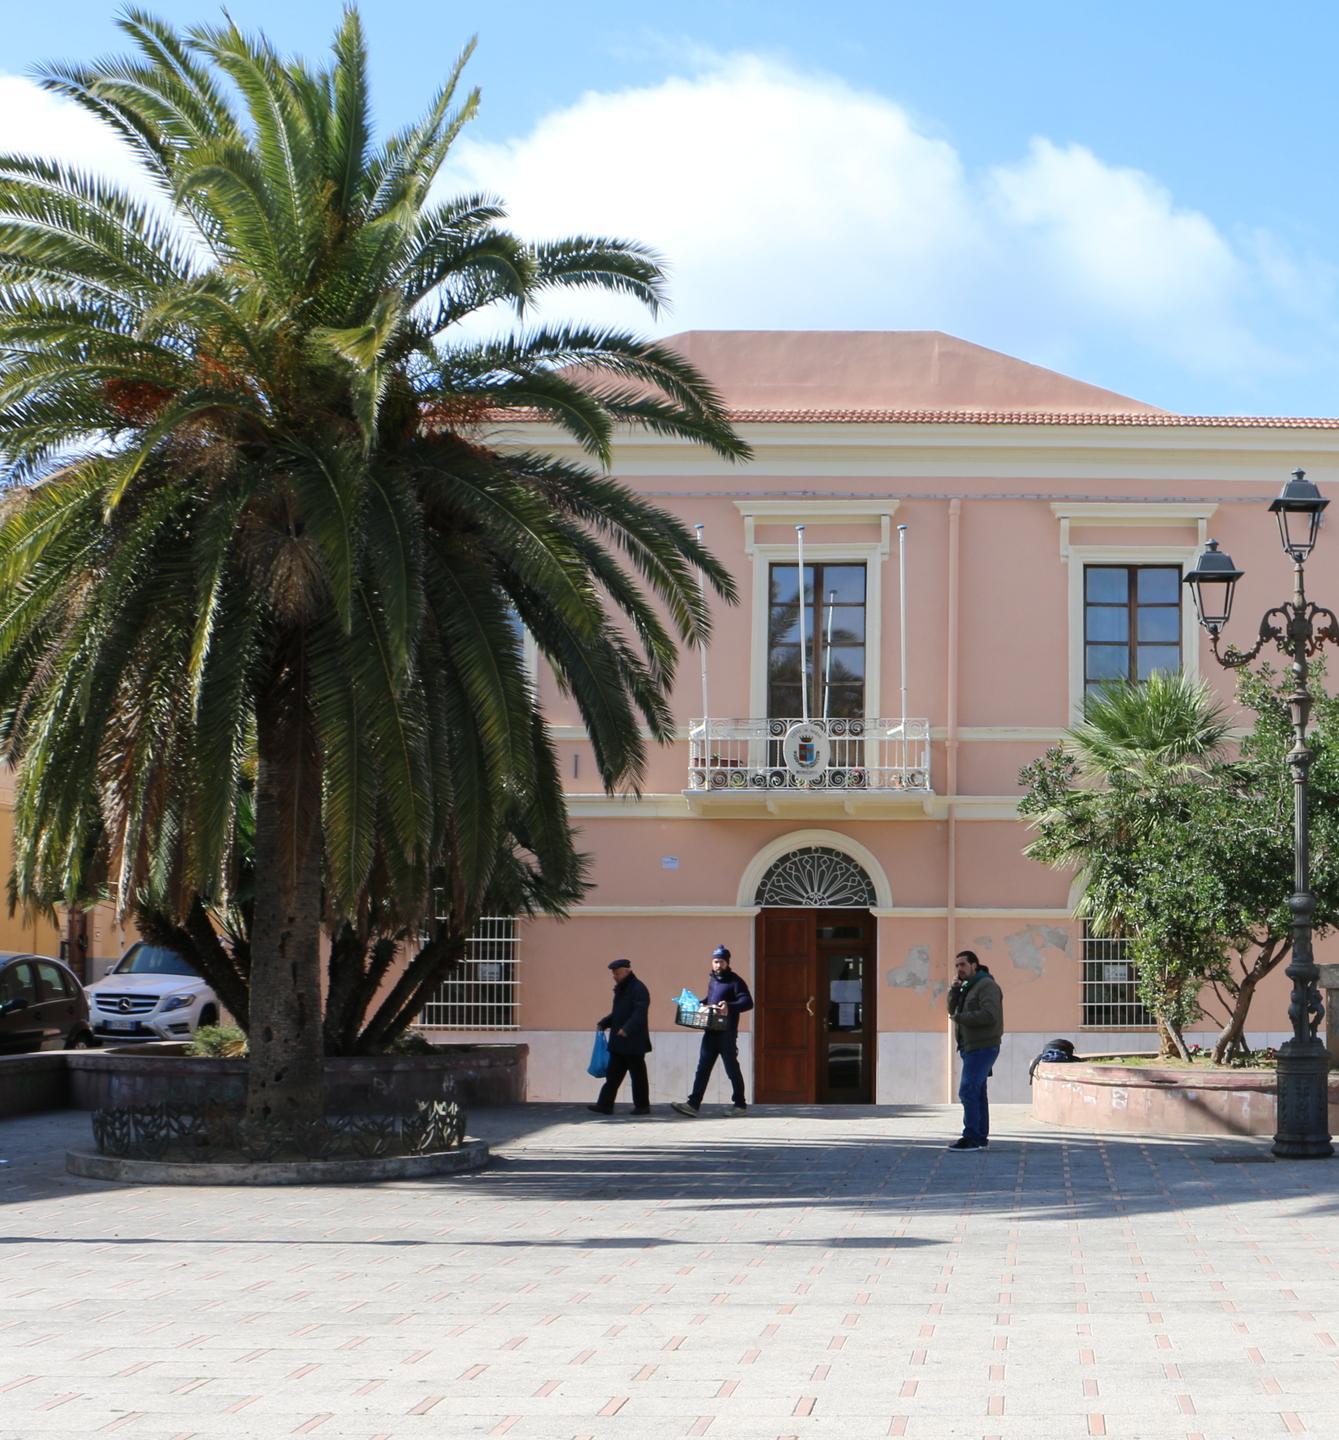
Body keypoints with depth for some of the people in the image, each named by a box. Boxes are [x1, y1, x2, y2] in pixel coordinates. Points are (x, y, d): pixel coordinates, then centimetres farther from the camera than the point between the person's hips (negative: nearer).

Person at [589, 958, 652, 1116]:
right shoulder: (620, 990, 17)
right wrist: (603, 1024, 11)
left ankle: (642, 1106, 10)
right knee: (613, 1074, 5)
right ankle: (605, 1105, 4)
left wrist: (626, 1029, -33)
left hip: (633, 1042, -9)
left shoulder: (638, 989, -13)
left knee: (637, 1074, 1)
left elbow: (640, 1013, -24)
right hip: (619, 1043, 9)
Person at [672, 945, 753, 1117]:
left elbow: (747, 1002, -18)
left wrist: (729, 1007, -33)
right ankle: (693, 1104, -1)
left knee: (732, 1069, 0)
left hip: (727, 1033, -7)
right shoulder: (712, 979, 16)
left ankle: (740, 1105, 10)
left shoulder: (734, 981, -8)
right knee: (703, 1068, 2)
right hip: (710, 1031, 7)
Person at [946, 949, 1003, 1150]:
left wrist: (960, 1017, -17)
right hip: (971, 1048, 10)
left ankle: (971, 1138, -15)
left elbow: (989, 1015, -25)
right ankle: (980, 1137, 17)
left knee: (968, 1091, -15)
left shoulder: (986, 985, -13)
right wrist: (954, 990, -5)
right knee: (976, 1092, 12)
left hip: (982, 1048, -10)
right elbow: (953, 1010, 11)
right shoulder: (968, 987, 18)